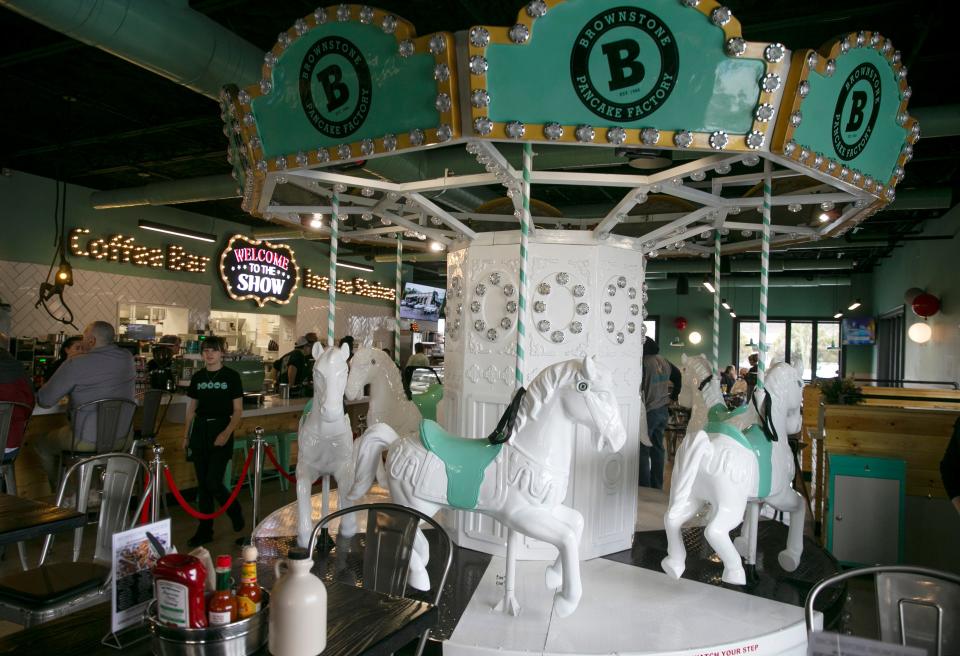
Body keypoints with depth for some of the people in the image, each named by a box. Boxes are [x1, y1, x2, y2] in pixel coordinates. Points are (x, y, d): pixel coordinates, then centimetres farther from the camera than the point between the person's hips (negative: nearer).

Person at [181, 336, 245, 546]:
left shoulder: (231, 376, -4)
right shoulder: (198, 377, 9)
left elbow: (238, 411, -5)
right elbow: (191, 409, 15)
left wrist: (226, 433, -17)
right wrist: (185, 436, 11)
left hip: (221, 429, -4)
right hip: (199, 430, 5)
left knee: (213, 483, -10)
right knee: (202, 484, 8)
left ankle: (236, 511, 19)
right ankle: (205, 530, 19)